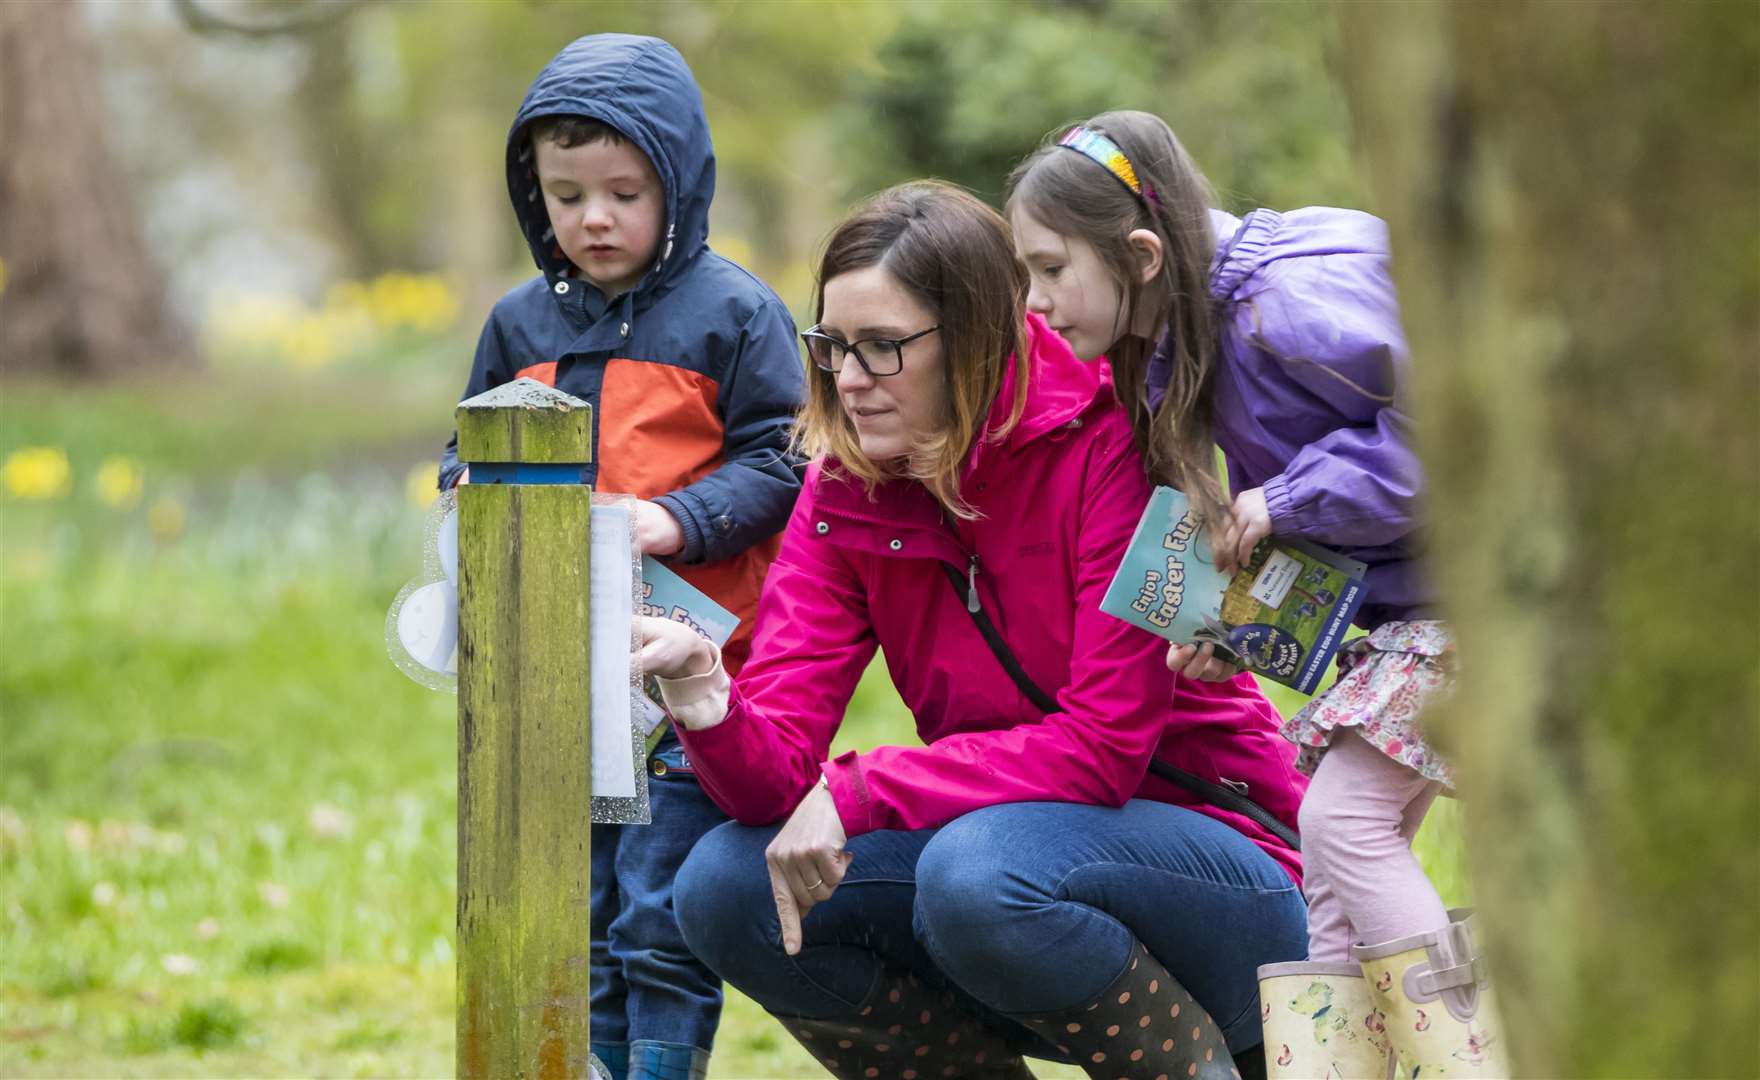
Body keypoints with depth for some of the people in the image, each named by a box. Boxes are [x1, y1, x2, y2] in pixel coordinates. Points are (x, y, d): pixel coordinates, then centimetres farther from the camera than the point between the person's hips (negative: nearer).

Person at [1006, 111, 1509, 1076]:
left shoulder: (1288, 304, -24)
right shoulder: (1185, 344, 8)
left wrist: (1289, 500, -22)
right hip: (1400, 601, 10)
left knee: (1345, 814, -14)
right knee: (1336, 851, 7)